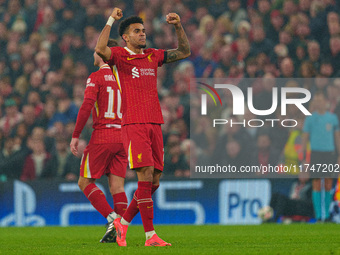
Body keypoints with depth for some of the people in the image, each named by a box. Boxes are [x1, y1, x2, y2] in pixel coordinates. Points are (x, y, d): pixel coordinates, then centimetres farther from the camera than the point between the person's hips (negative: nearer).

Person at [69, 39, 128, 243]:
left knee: (85, 182, 4)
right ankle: (118, 232, -7)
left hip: (102, 136, -6)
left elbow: (87, 106, -15)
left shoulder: (96, 78, -5)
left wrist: (76, 136, -10)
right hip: (122, 137, 6)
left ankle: (112, 217, -13)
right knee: (117, 187, 4)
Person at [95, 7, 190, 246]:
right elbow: (101, 49, -21)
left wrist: (179, 26, 11)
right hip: (133, 125, -6)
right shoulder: (119, 56, 0)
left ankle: (124, 222, 23)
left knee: (154, 181, 5)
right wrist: (111, 20, -18)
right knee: (146, 175, -14)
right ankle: (150, 235, -13)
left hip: (155, 124, 6)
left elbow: (184, 52, 23)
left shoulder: (153, 56, 17)